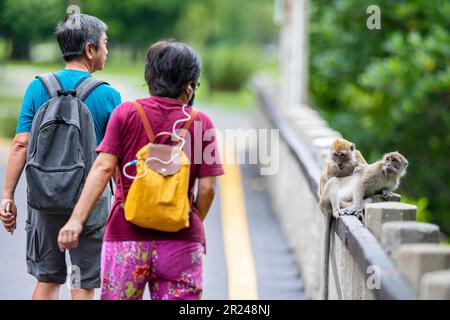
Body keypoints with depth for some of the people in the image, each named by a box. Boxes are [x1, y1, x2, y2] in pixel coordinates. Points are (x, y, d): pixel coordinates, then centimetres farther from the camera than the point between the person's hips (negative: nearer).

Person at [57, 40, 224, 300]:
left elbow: (104, 167, -9)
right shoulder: (201, 122, 1)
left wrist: (77, 219, -11)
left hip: (126, 236, 0)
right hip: (181, 241, 0)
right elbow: (207, 188, -2)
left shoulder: (125, 113, 1)